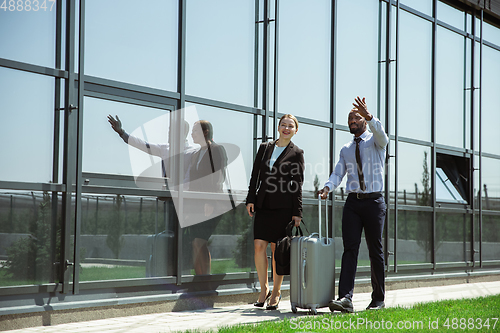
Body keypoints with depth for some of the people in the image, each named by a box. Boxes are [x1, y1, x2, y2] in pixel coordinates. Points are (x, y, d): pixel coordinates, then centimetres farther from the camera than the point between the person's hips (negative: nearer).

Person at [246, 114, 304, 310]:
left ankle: (276, 292, 11)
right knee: (259, 246, -6)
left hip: (283, 206, -3)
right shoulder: (264, 148, 14)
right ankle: (264, 289, 8)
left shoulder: (297, 153, 5)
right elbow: (255, 176, 14)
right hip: (263, 204, 3)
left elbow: (298, 185, 2)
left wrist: (297, 212, -3)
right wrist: (251, 199, 4)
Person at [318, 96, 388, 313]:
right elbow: (338, 173, 6)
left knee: (375, 251, 3)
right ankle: (345, 298, -18)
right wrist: (328, 187, -15)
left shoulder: (375, 141, 3)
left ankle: (378, 299, 13)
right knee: (350, 249, -9)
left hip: (374, 201, -3)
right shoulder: (346, 149, 17)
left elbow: (381, 134, -22)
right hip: (352, 202, 3)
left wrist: (368, 116, -39)